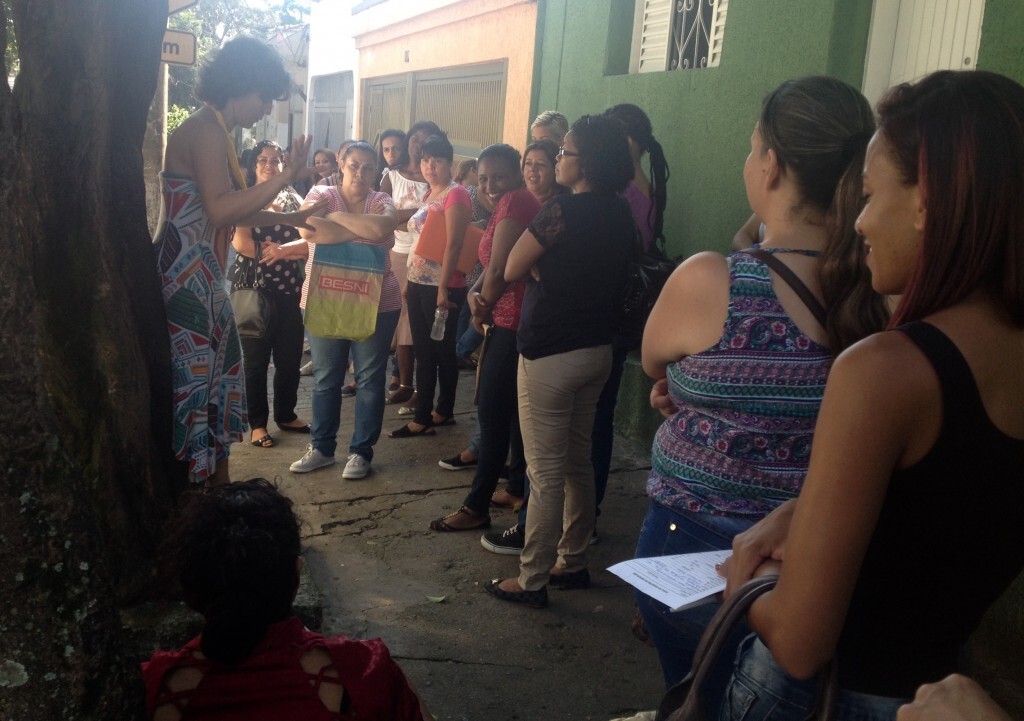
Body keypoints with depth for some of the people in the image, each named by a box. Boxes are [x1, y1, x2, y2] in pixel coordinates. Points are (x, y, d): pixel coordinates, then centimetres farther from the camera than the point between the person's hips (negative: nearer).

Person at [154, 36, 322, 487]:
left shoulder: (213, 131, 17)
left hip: (200, 277, 10)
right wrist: (284, 178, -25)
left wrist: (288, 219, 24)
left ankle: (217, 480, 26)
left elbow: (229, 210, 21)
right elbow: (219, 210, -25)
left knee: (217, 372, 15)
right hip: (185, 276, -10)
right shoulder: (206, 130, -14)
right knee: (193, 377, -4)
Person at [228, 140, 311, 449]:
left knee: (290, 357, 8)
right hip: (254, 289, -4)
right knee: (256, 360, 2)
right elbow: (241, 242, -13)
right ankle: (257, 423, 13)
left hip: (290, 289, 4)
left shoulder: (294, 199, 13)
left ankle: (286, 415, 25)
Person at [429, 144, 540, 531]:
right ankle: (518, 488, 33)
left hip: (512, 322, -10)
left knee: (493, 413, -3)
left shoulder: (514, 202, -15)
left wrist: (483, 309, -2)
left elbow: (498, 270, -19)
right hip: (513, 321, 10)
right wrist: (475, 293, -5)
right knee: (513, 411, 19)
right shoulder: (515, 203, 17)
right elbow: (492, 267, 15)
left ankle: (477, 506, 6)